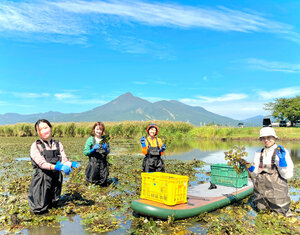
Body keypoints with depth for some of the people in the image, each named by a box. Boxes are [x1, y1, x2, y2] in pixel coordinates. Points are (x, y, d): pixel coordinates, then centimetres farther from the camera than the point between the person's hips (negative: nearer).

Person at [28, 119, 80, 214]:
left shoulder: (58, 144, 4)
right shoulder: (35, 146, -9)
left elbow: (64, 161, -3)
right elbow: (42, 164, -20)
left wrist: (72, 164, -26)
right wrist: (58, 167, -34)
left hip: (56, 178, 4)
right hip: (42, 179, -4)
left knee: (53, 205, 14)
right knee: (40, 210, 2)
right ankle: (32, 196, 31)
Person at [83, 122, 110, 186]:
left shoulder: (104, 140, 8)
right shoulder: (90, 139, -1)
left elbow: (108, 152, 11)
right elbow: (85, 152, -4)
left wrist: (105, 149, -10)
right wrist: (93, 150, -20)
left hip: (103, 164, 3)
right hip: (93, 164, -3)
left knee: (103, 184, 7)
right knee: (92, 182, 0)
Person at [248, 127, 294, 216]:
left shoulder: (282, 152, -8)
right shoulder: (259, 154, 3)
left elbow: (288, 175, -12)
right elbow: (255, 174, 6)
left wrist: (282, 160, -25)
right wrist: (251, 169, -14)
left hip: (277, 192, -4)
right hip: (261, 192, 4)